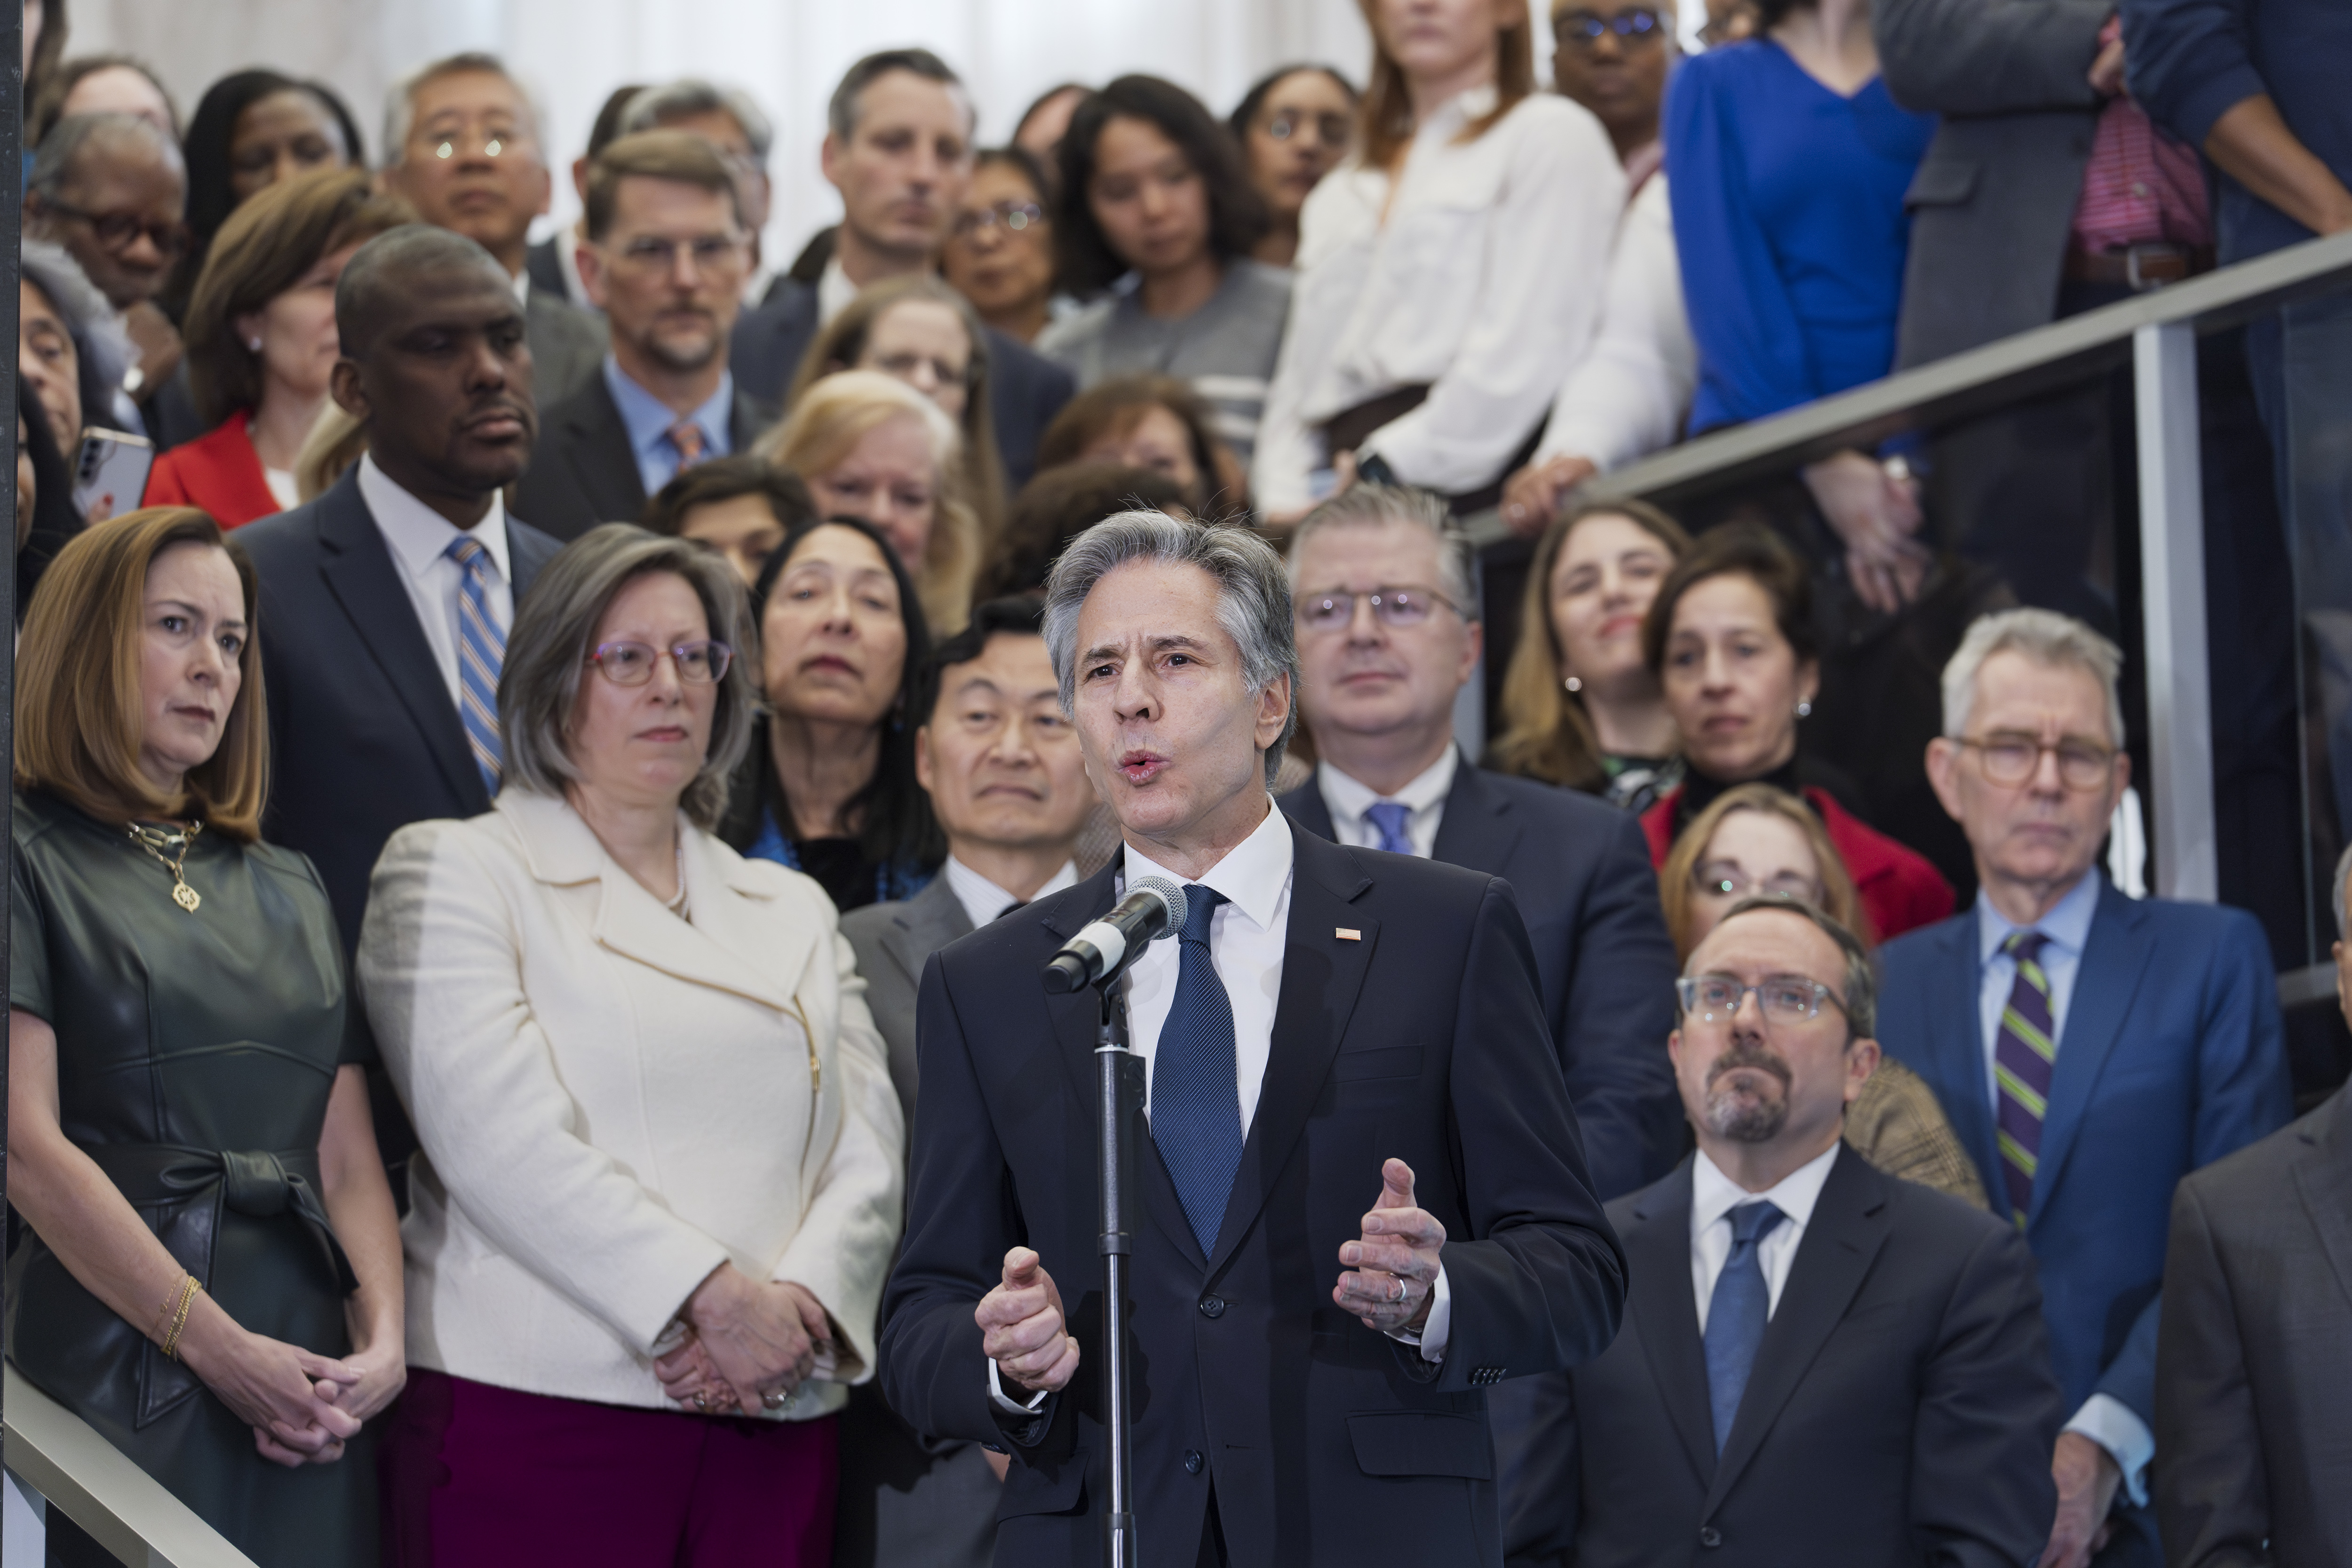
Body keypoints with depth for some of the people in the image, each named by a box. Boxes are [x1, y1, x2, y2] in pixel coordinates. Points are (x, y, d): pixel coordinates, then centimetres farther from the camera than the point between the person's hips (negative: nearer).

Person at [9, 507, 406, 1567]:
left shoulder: (287, 889, 20)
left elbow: (347, 1157, 14)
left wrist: (383, 1340, -6)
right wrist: (220, 1350, -14)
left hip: (308, 1397, 5)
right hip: (121, 1385, -5)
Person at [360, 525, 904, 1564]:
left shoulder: (792, 912, 21)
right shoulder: (453, 873, 5)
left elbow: (868, 1154, 10)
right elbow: (502, 1139, -9)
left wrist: (800, 1306, -11)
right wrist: (714, 1297, -16)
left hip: (770, 1429, 4)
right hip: (536, 1412, -4)